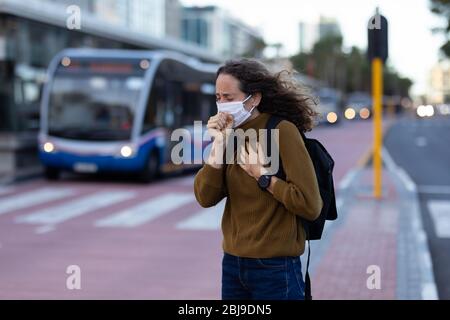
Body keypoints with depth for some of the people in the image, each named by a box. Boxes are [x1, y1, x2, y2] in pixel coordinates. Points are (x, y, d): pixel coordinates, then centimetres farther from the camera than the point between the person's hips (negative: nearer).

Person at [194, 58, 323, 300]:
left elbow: (310, 205, -18)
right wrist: (219, 145, -12)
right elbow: (205, 198, -4)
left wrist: (261, 174, -16)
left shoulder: (282, 131, -13)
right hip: (232, 264, 6)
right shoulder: (232, 135, 6)